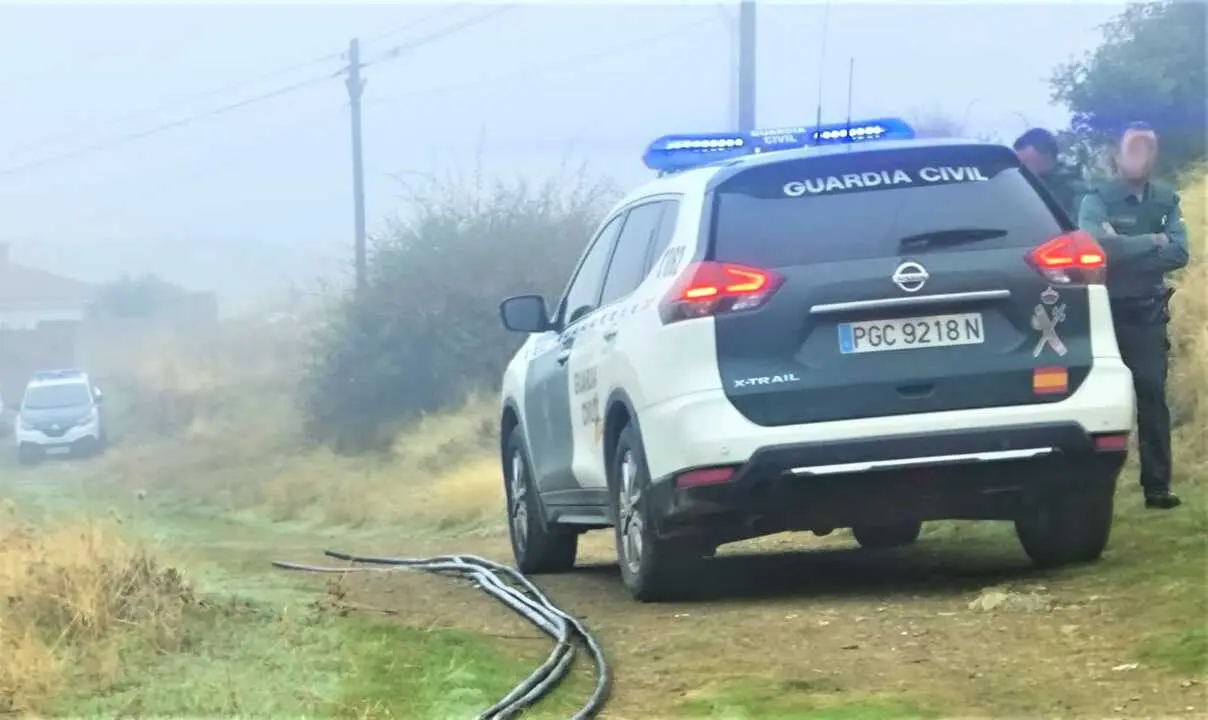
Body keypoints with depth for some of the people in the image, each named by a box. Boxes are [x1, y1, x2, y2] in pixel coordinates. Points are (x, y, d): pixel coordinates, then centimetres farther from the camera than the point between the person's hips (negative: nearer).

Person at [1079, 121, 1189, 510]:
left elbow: (1180, 253, -7)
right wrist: (1153, 241, -15)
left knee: (1152, 395, -1)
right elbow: (1096, 247, -24)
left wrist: (1125, 248, -15)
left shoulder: (1166, 200, 7)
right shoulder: (1098, 198, -6)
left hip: (1148, 312, 3)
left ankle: (1157, 485, 0)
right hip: (1106, 310, -3)